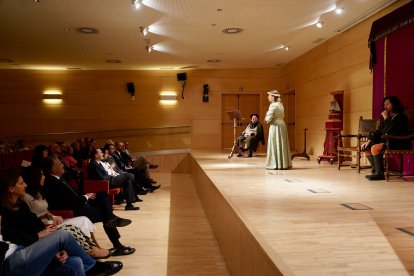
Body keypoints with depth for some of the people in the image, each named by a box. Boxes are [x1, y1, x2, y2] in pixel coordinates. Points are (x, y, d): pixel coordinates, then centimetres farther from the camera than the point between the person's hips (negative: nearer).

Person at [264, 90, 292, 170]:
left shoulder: (273, 105, -13)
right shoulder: (280, 105, 13)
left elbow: (269, 118, -17)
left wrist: (266, 118, 5)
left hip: (275, 126, -8)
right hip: (282, 125, 8)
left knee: (275, 145, -3)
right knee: (282, 145, 11)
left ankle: (276, 165, -1)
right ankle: (284, 164, 15)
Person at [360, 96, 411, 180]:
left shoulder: (401, 117, -9)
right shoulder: (389, 117, 16)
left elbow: (388, 131, -21)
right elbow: (379, 131, 13)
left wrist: (386, 119, -12)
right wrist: (369, 141, 2)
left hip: (398, 144, -9)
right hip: (387, 141, 9)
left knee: (375, 148, -28)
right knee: (366, 147, -1)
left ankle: (380, 173, -22)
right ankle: (375, 169, -2)